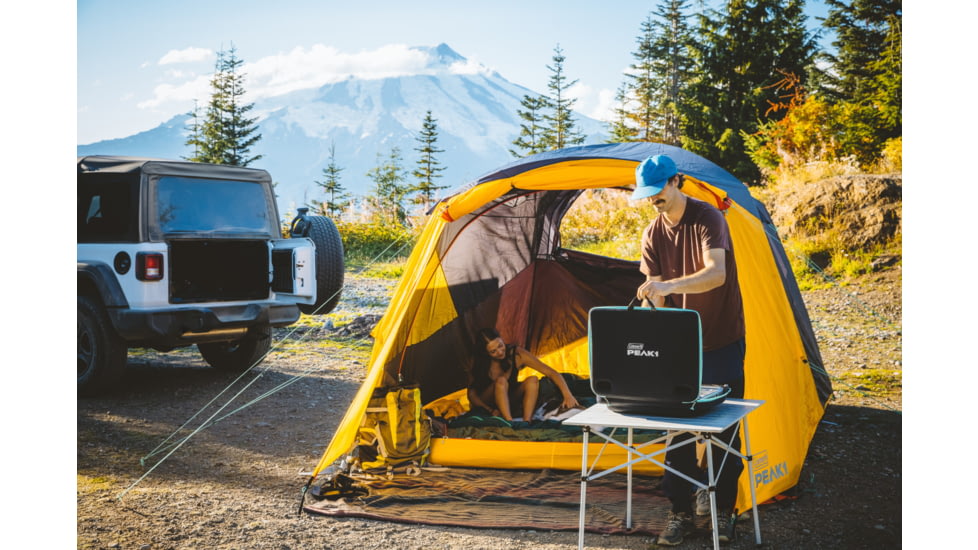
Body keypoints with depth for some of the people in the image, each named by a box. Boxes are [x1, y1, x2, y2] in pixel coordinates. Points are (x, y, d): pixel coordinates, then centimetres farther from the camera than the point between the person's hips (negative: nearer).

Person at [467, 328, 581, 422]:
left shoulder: (517, 354, -19)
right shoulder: (480, 363, -20)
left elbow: (551, 373, -22)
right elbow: (472, 394, -13)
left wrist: (568, 395, -35)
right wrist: (490, 410, -28)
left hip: (507, 401, 3)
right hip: (484, 404, -2)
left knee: (533, 380, -26)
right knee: (501, 381, -34)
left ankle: (526, 421, -36)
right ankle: (509, 423, -43)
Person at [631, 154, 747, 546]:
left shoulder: (708, 219, -15)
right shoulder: (653, 233, 2)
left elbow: (717, 273, -31)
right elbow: (653, 294, 2)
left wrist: (669, 285, -46)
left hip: (722, 341, -4)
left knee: (724, 426, 2)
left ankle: (723, 509, 17)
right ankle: (680, 511, 13)